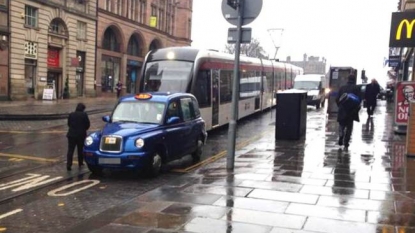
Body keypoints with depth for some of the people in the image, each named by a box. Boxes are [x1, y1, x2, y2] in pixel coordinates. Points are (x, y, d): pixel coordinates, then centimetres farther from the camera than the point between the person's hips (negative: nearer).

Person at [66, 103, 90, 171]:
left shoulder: (71, 114, -1)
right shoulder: (84, 115, -8)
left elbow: (69, 124, 8)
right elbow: (88, 124, -3)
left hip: (71, 134, 1)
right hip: (81, 135, -1)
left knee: (70, 150, 0)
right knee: (80, 149, 16)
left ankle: (68, 165, -9)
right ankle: (80, 163, 25)